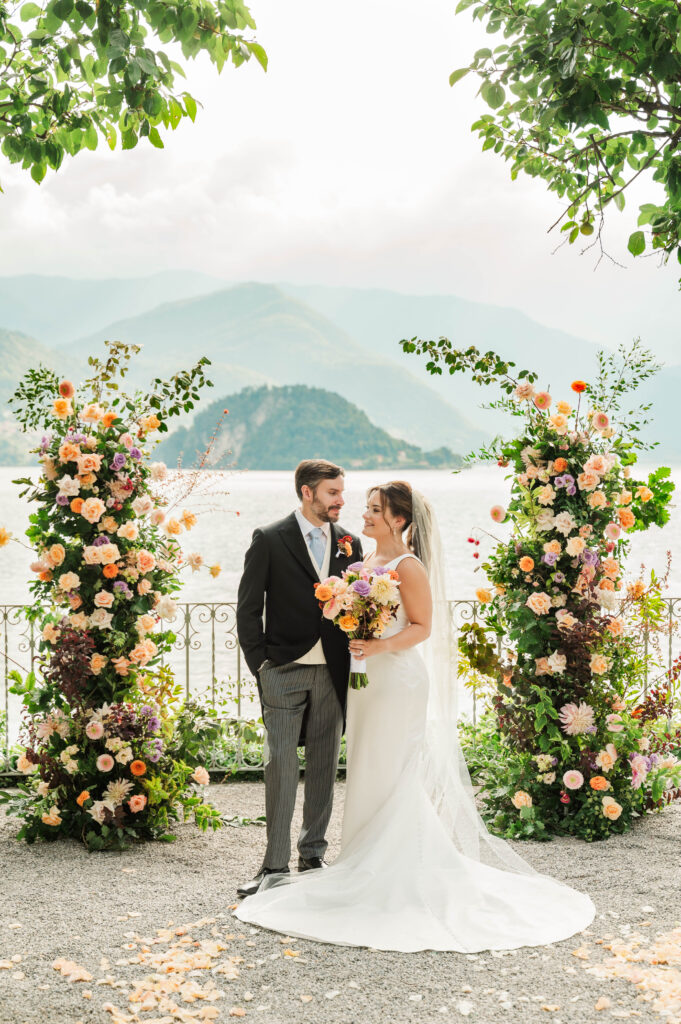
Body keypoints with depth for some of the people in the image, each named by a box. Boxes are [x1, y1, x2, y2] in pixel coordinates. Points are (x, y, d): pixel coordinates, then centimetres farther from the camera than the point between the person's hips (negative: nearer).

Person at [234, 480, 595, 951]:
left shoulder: (409, 567, -12)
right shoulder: (366, 563, 13)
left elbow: (422, 626, -14)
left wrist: (381, 646, -27)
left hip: (399, 678, -9)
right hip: (368, 679, 9)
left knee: (393, 778, -4)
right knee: (368, 776, 12)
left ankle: (398, 877, 5)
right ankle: (370, 867, 21)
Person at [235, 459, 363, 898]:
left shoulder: (350, 543, 8)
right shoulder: (269, 540, -3)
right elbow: (248, 607, -1)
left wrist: (355, 662, -2)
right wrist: (259, 663, -5)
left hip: (332, 673, 4)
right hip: (285, 672, -4)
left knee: (325, 766, 10)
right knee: (281, 766, -3)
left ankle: (313, 854, 23)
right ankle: (275, 864, 5)